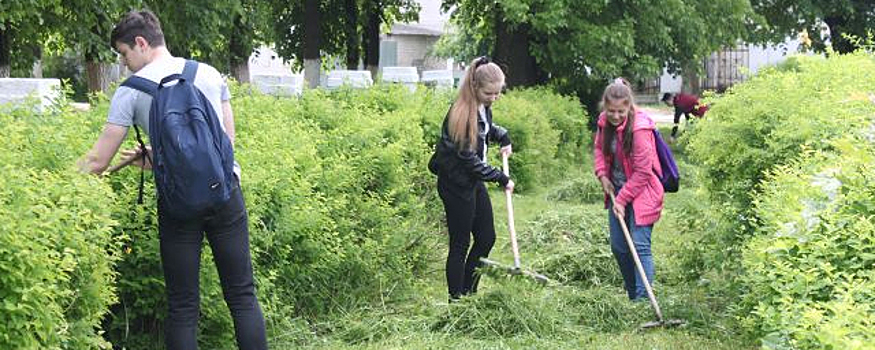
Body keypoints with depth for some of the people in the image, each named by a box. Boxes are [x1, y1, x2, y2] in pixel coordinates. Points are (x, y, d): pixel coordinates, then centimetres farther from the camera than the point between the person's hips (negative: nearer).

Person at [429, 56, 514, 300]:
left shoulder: (483, 107, 2)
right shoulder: (461, 114, -24)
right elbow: (469, 159, -23)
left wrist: (503, 137, 8)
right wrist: (501, 179, -16)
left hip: (474, 181, 9)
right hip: (456, 184, -9)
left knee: (487, 238, 12)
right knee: (460, 244, -1)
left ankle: (468, 292, 24)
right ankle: (456, 299, 8)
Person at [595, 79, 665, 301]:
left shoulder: (639, 129, -23)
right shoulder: (605, 123, -2)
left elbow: (642, 172, -20)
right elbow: (600, 148, 18)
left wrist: (623, 199, -18)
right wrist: (602, 175, 3)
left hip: (641, 193, -8)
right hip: (617, 190, 8)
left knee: (640, 246, -15)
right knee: (618, 247, 11)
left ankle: (643, 299, -18)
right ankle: (632, 295, 24)